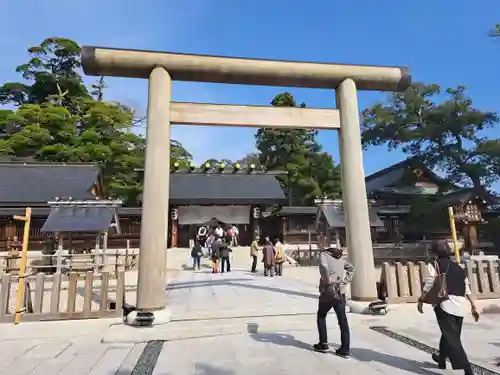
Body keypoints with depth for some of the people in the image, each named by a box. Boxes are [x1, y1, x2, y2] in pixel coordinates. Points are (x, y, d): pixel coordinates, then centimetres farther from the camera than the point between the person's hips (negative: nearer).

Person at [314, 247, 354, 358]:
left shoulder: (323, 254, -6)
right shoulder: (339, 257, 13)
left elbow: (324, 267, -25)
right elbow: (351, 267, 20)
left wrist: (328, 282, -15)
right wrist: (346, 280, 11)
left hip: (328, 291, -4)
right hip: (340, 292, 5)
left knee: (321, 316, 17)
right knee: (343, 320, 7)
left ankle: (323, 344, 22)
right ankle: (345, 349, 10)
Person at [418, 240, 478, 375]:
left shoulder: (434, 265, -1)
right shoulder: (458, 267, 16)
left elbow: (428, 286, -8)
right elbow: (468, 289, 15)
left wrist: (421, 300, 2)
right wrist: (474, 307, 19)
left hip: (445, 304, -7)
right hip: (460, 306, 7)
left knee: (451, 338, -2)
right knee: (451, 335, 22)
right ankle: (441, 359, 40)